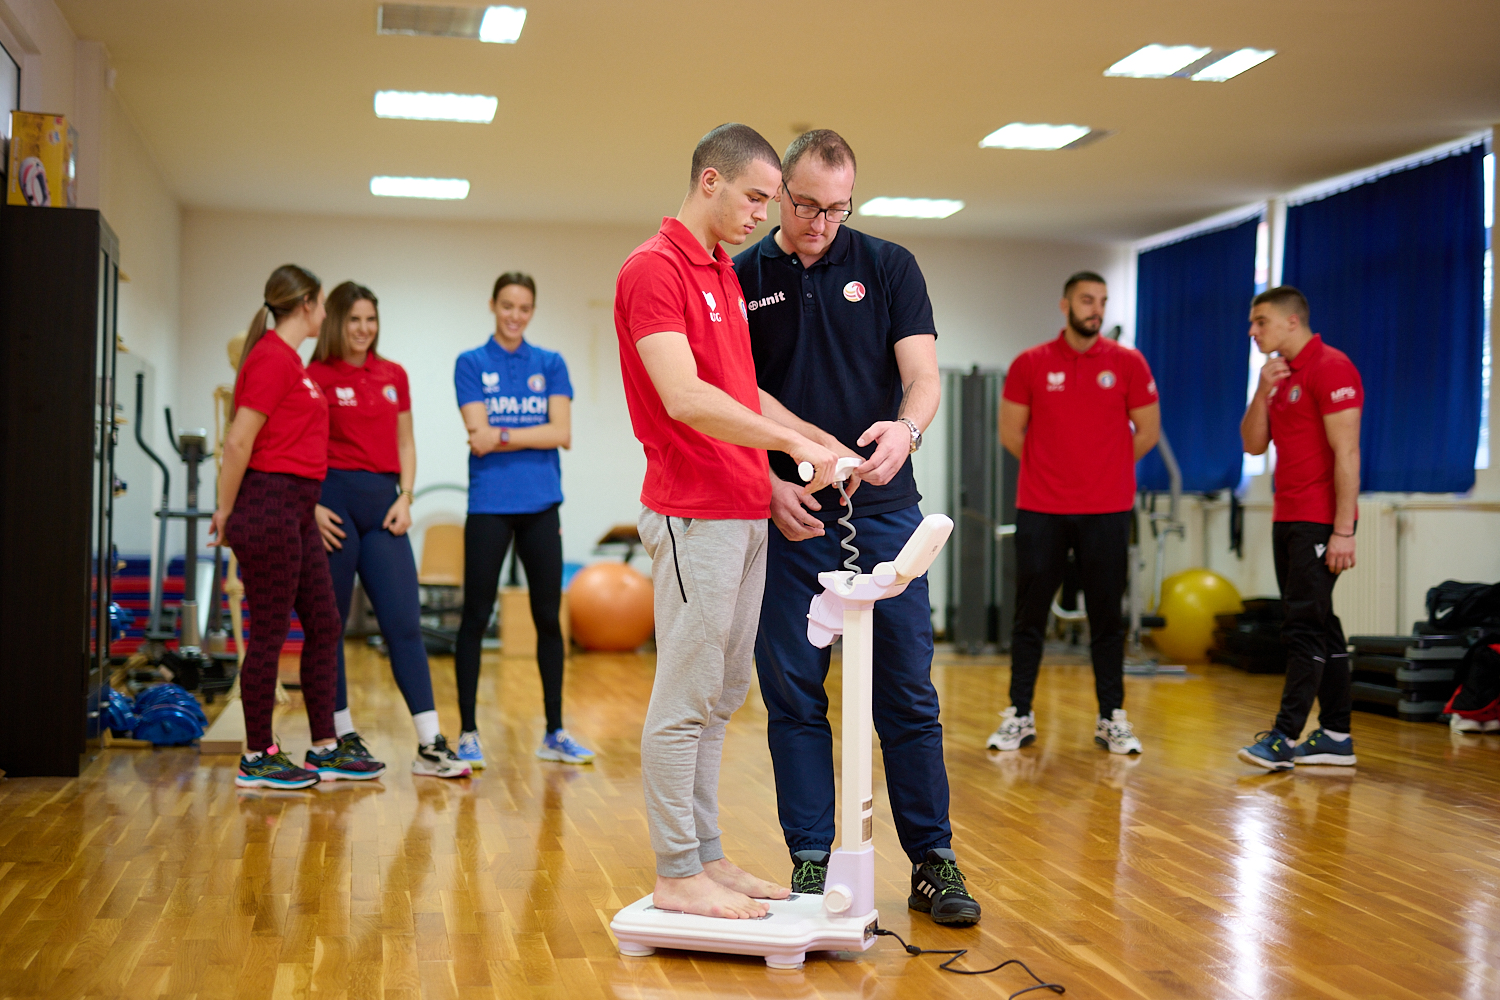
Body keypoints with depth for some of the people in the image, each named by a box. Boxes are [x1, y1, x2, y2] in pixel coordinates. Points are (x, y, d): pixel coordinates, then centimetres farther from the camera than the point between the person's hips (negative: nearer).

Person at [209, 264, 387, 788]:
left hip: (297, 512, 10)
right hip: (269, 505, -10)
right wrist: (226, 511, -7)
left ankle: (325, 750, 19)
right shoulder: (272, 358, -13)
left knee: (324, 626, 11)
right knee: (270, 634, -2)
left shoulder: (288, 359, 16)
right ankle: (257, 759, 8)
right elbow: (238, 441, -16)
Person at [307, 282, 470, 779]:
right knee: (329, 623, 3)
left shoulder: (394, 375, 12)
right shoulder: (316, 376, -1)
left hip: (382, 503, 4)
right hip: (333, 501, -4)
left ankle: (430, 746, -3)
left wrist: (405, 498, 3)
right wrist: (312, 507, -14)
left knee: (404, 622, -2)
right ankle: (341, 734, 15)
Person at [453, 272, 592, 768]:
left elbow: (562, 433, -4)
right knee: (476, 617, 0)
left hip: (541, 505, 2)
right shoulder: (470, 363, 2)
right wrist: (534, 433, -11)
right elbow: (479, 436, -9)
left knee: (548, 616, 6)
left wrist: (504, 436, -12)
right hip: (489, 505, -2)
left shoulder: (551, 364, 7)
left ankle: (555, 732, 14)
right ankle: (468, 733, 8)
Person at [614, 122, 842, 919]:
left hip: (745, 511, 10)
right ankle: (676, 874, 7)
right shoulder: (654, 268, -13)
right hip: (694, 515, -10)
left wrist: (817, 440, 13)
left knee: (720, 698, 13)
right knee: (685, 698, -2)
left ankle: (704, 856, 22)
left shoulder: (723, 273, 17)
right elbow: (684, 397, -23)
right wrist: (790, 441, -20)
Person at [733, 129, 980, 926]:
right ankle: (811, 862, 14)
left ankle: (933, 861, 12)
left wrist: (905, 429, -26)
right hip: (786, 515, 0)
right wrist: (771, 484, -11)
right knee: (794, 696, 4)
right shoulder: (741, 281, 5)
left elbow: (924, 377, -3)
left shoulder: (889, 268, 5)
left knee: (908, 693, 2)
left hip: (883, 509, 0)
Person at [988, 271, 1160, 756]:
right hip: (1040, 511, 0)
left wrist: (1106, 469, 10)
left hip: (1107, 512, 0)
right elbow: (1011, 431, 8)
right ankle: (1019, 716, 14)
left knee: (1107, 617, 6)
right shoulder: (1030, 364, 2)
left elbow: (1148, 431, 7)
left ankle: (1112, 718, 15)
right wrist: (1051, 469, 9)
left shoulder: (1128, 363, 2)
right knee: (1030, 615, 5)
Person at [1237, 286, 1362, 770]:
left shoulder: (1330, 367, -12)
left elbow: (1346, 452, -17)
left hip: (1320, 522, -9)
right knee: (1319, 627, 10)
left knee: (1305, 628, -9)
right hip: (1287, 519, 9)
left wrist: (1343, 530, -21)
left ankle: (1285, 737, -9)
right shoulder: (1282, 374, 16)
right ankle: (1335, 736, 15)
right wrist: (1262, 392, -3)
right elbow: (1253, 445, 13)